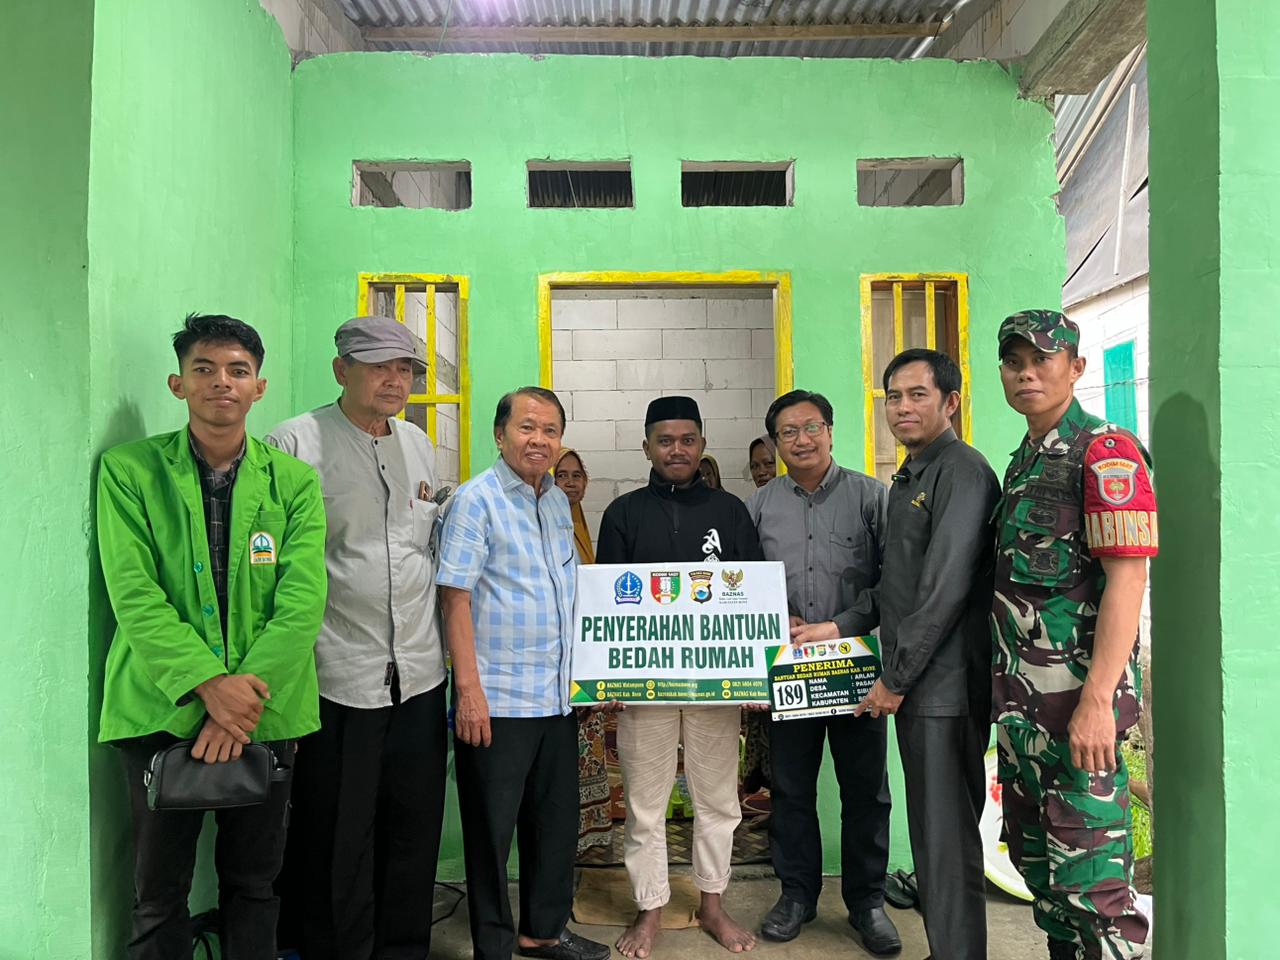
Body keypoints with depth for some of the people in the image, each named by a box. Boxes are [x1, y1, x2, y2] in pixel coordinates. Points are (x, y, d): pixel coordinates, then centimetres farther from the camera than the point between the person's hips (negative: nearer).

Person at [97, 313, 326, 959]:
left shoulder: (295, 482, 2)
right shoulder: (128, 471, -1)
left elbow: (303, 601, -6)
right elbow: (133, 595, -9)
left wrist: (248, 695, -16)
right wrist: (208, 684, -18)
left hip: (266, 712, 1)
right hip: (162, 709, -1)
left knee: (254, 884, 16)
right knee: (159, 892, 13)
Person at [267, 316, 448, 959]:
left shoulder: (419, 445, 12)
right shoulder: (296, 443, -7)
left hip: (419, 676, 6)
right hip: (335, 681, -5)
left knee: (415, 831, 16)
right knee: (335, 840, 8)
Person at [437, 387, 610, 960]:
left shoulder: (558, 501, 11)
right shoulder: (478, 499, -10)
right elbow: (455, 596, -14)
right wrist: (468, 687, -19)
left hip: (558, 696, 7)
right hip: (498, 699, -7)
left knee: (557, 820, 17)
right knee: (492, 829, 7)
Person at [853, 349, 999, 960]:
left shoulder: (962, 471, -12)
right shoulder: (907, 479, 17)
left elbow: (946, 588, -19)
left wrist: (896, 677, -15)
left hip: (945, 685, -9)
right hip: (912, 683, 9)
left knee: (946, 835, -1)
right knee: (930, 830, 16)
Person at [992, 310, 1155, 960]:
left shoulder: (1106, 452, -10)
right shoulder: (1022, 462, 16)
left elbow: (1127, 578, -18)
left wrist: (1097, 701, -24)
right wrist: (1003, 687, 16)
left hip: (1076, 700, -9)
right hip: (1019, 700, 9)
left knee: (1088, 877, -3)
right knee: (1033, 855, 19)